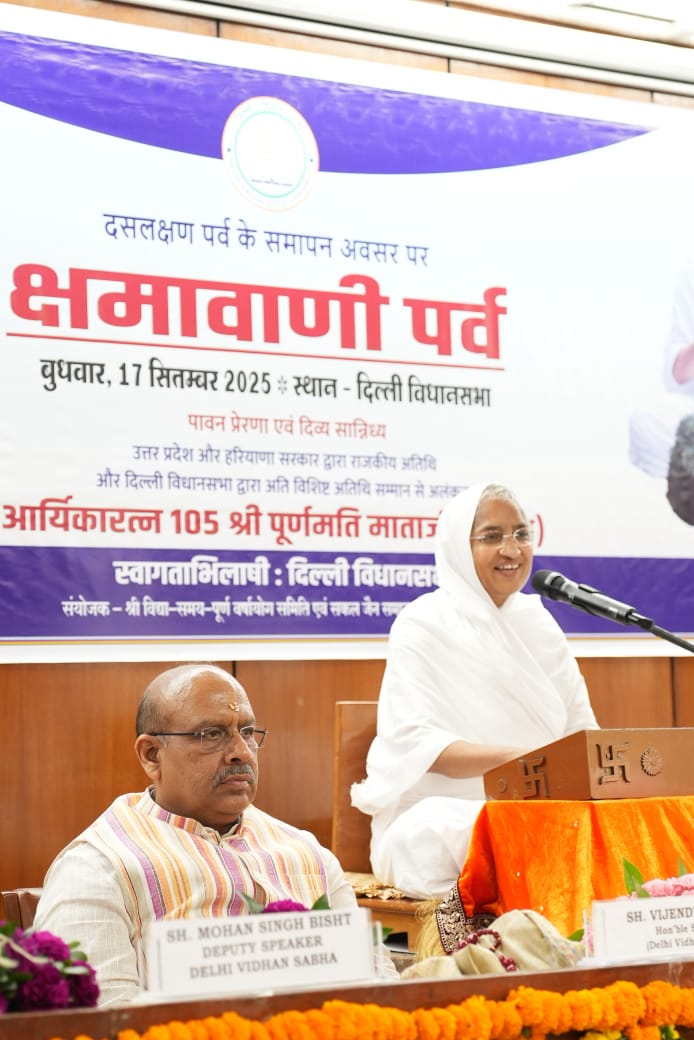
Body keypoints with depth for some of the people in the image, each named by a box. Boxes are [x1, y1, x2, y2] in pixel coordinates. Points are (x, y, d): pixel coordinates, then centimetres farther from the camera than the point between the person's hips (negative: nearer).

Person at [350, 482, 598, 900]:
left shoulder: (538, 623, 14)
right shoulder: (423, 625, -3)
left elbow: (582, 730, 12)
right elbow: (414, 743, -15)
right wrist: (521, 757, -27)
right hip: (438, 816, -5)